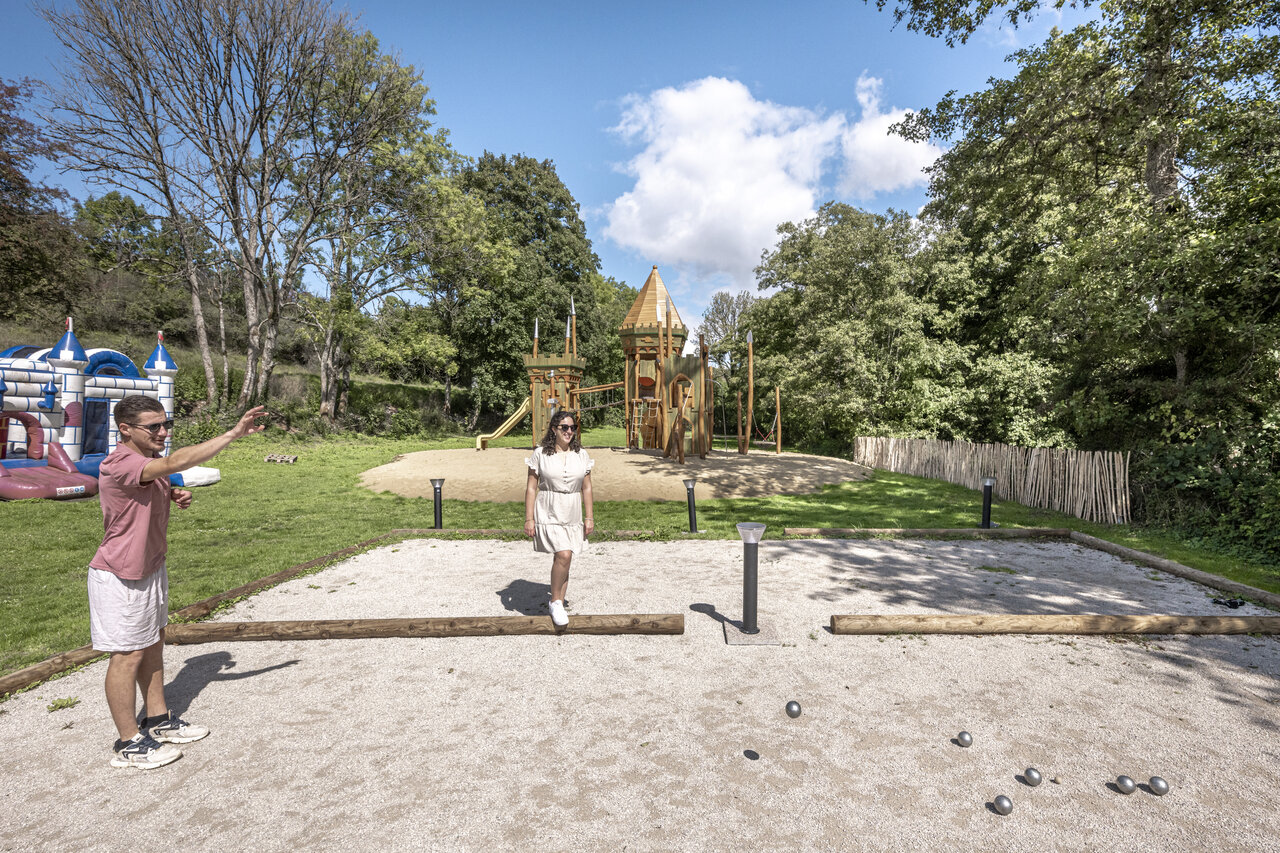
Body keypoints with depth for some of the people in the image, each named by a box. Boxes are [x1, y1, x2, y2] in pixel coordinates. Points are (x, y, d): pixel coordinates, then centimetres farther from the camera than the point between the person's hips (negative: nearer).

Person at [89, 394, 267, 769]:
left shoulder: (152, 462, 4)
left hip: (151, 567, 9)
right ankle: (130, 743, 17)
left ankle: (158, 719, 33)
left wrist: (174, 497, 0)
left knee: (153, 644, 18)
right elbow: (176, 462, -44)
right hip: (121, 577, -9)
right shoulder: (118, 465, -26)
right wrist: (233, 433, -45)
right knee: (128, 654, 2)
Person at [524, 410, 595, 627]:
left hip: (572, 517, 4)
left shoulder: (581, 455, 7)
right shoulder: (540, 454, -2)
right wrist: (528, 519, -4)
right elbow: (531, 488, -1)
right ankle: (555, 601, 1)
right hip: (548, 515, -4)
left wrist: (590, 517, 7)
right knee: (564, 555, -19)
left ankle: (559, 606, 22)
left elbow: (587, 488, 11)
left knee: (563, 560, 9)